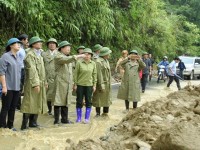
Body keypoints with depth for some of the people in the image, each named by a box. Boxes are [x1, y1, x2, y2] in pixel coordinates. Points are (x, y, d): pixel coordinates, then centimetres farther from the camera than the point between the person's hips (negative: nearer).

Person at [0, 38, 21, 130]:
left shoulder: (18, 57, 14)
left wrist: (20, 84, 17)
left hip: (17, 88, 7)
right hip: (8, 88, -7)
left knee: (13, 108, 11)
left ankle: (10, 125, 20)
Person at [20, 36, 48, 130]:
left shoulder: (39, 54, 19)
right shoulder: (30, 55, -11)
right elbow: (32, 70, -19)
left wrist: (44, 82, 19)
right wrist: (35, 83, -23)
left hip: (40, 83, 9)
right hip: (32, 83, -9)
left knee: (37, 103, 11)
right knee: (30, 104, -7)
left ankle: (33, 122, 20)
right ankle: (24, 125, -4)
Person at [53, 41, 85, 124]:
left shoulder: (68, 57, 21)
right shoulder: (58, 57, -6)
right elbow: (67, 60, -28)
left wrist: (71, 83, 20)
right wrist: (78, 56, -32)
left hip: (68, 83, 8)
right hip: (60, 83, -8)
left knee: (66, 101, 11)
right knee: (58, 101, -4)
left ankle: (64, 119, 17)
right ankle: (56, 120, 0)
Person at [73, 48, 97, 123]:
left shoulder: (93, 64, 4)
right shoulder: (79, 63, -4)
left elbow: (94, 74, 7)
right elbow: (75, 74, -1)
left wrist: (94, 85, 4)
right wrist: (75, 84, -3)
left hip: (89, 85, 2)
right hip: (80, 85, -2)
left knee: (88, 102, 4)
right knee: (79, 101, 4)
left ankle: (87, 118, 13)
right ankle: (79, 118, 16)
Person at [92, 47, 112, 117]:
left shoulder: (106, 61, 13)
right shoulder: (98, 61, -16)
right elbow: (99, 74, -19)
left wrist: (109, 83, 15)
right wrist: (101, 85, -21)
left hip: (108, 84, 9)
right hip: (101, 83, -9)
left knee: (107, 98, 13)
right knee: (99, 99, 1)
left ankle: (105, 113, 24)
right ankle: (98, 113, 10)